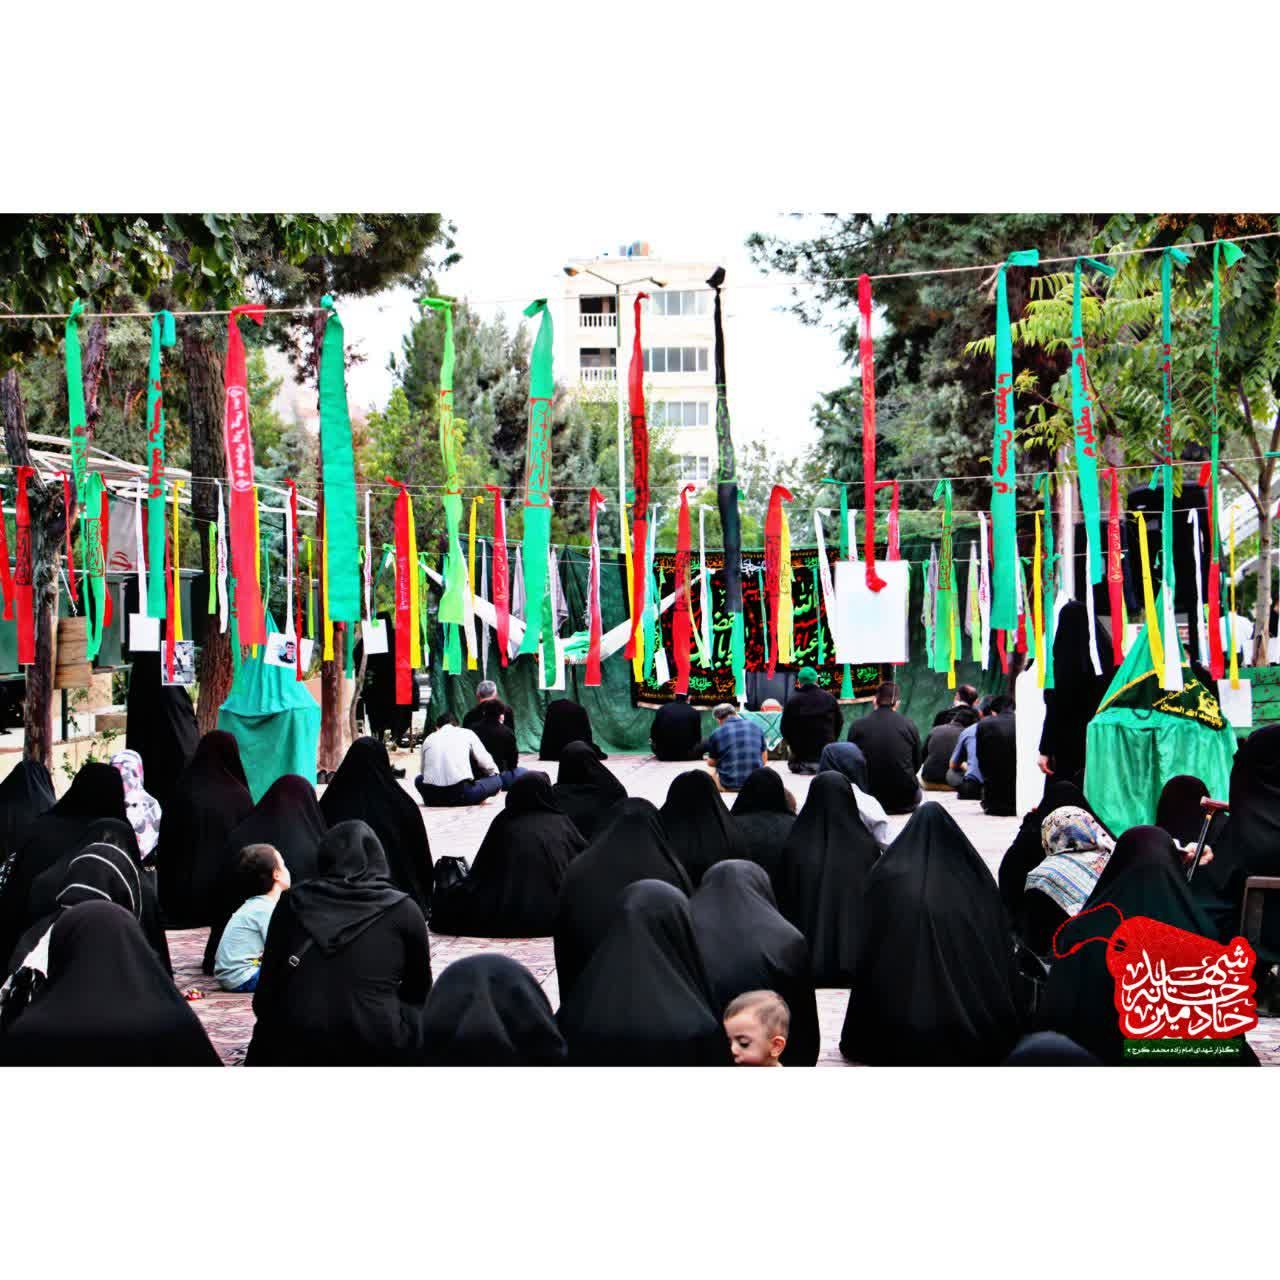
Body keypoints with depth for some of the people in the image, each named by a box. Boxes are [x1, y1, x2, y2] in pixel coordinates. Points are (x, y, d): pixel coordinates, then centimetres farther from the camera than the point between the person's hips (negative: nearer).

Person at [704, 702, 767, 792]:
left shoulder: (716, 734, -4)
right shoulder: (756, 727, 5)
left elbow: (712, 763, 10)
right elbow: (764, 760, 13)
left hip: (729, 786, -2)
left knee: (711, 772, 28)